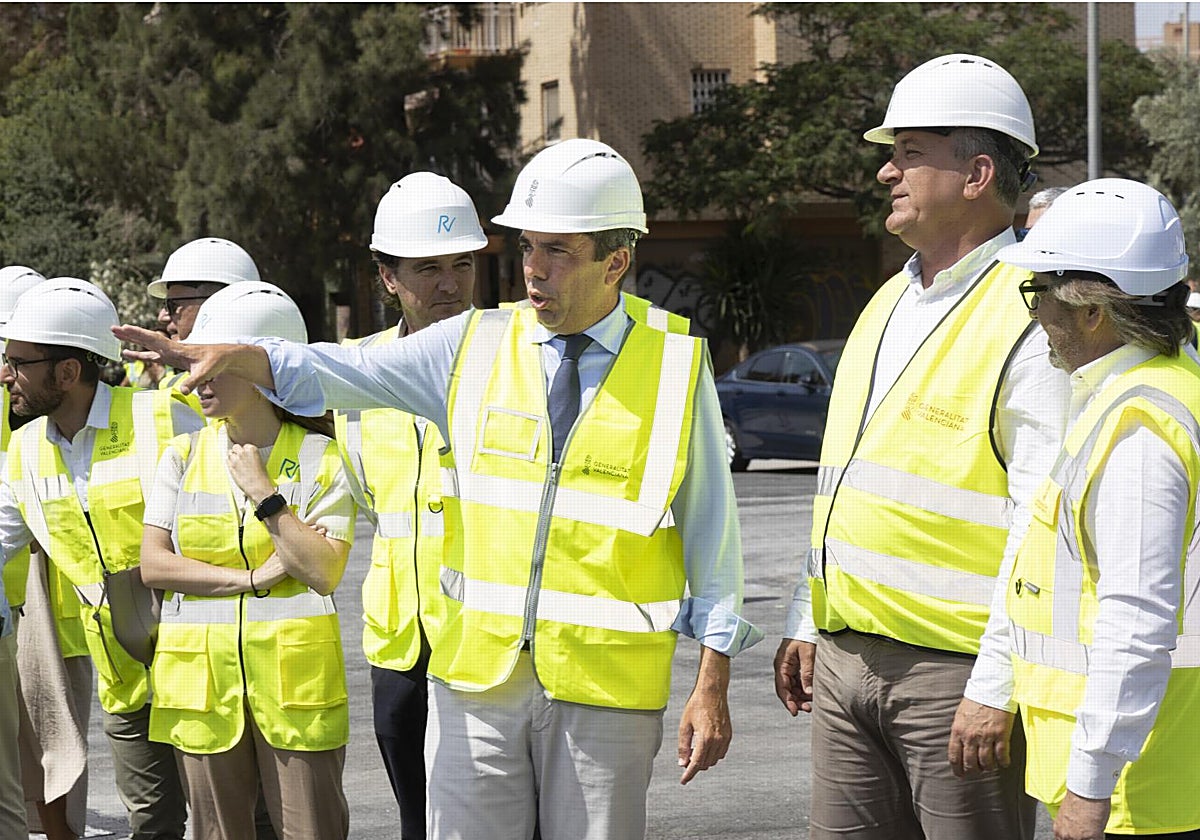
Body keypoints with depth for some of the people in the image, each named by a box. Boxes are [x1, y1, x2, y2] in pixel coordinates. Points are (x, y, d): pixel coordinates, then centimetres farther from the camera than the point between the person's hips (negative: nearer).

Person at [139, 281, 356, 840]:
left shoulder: (321, 458, -1)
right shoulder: (183, 456, 7)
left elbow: (323, 573, -10)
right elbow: (152, 565, -1)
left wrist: (262, 492, -12)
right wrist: (253, 579, -9)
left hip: (294, 676, -3)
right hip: (201, 677, 3)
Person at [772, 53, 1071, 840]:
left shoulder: (1030, 320, -12)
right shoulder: (889, 303, 17)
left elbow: (1045, 527, -16)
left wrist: (999, 690, -20)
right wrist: (807, 621, 19)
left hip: (957, 672, -8)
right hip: (845, 661, 8)